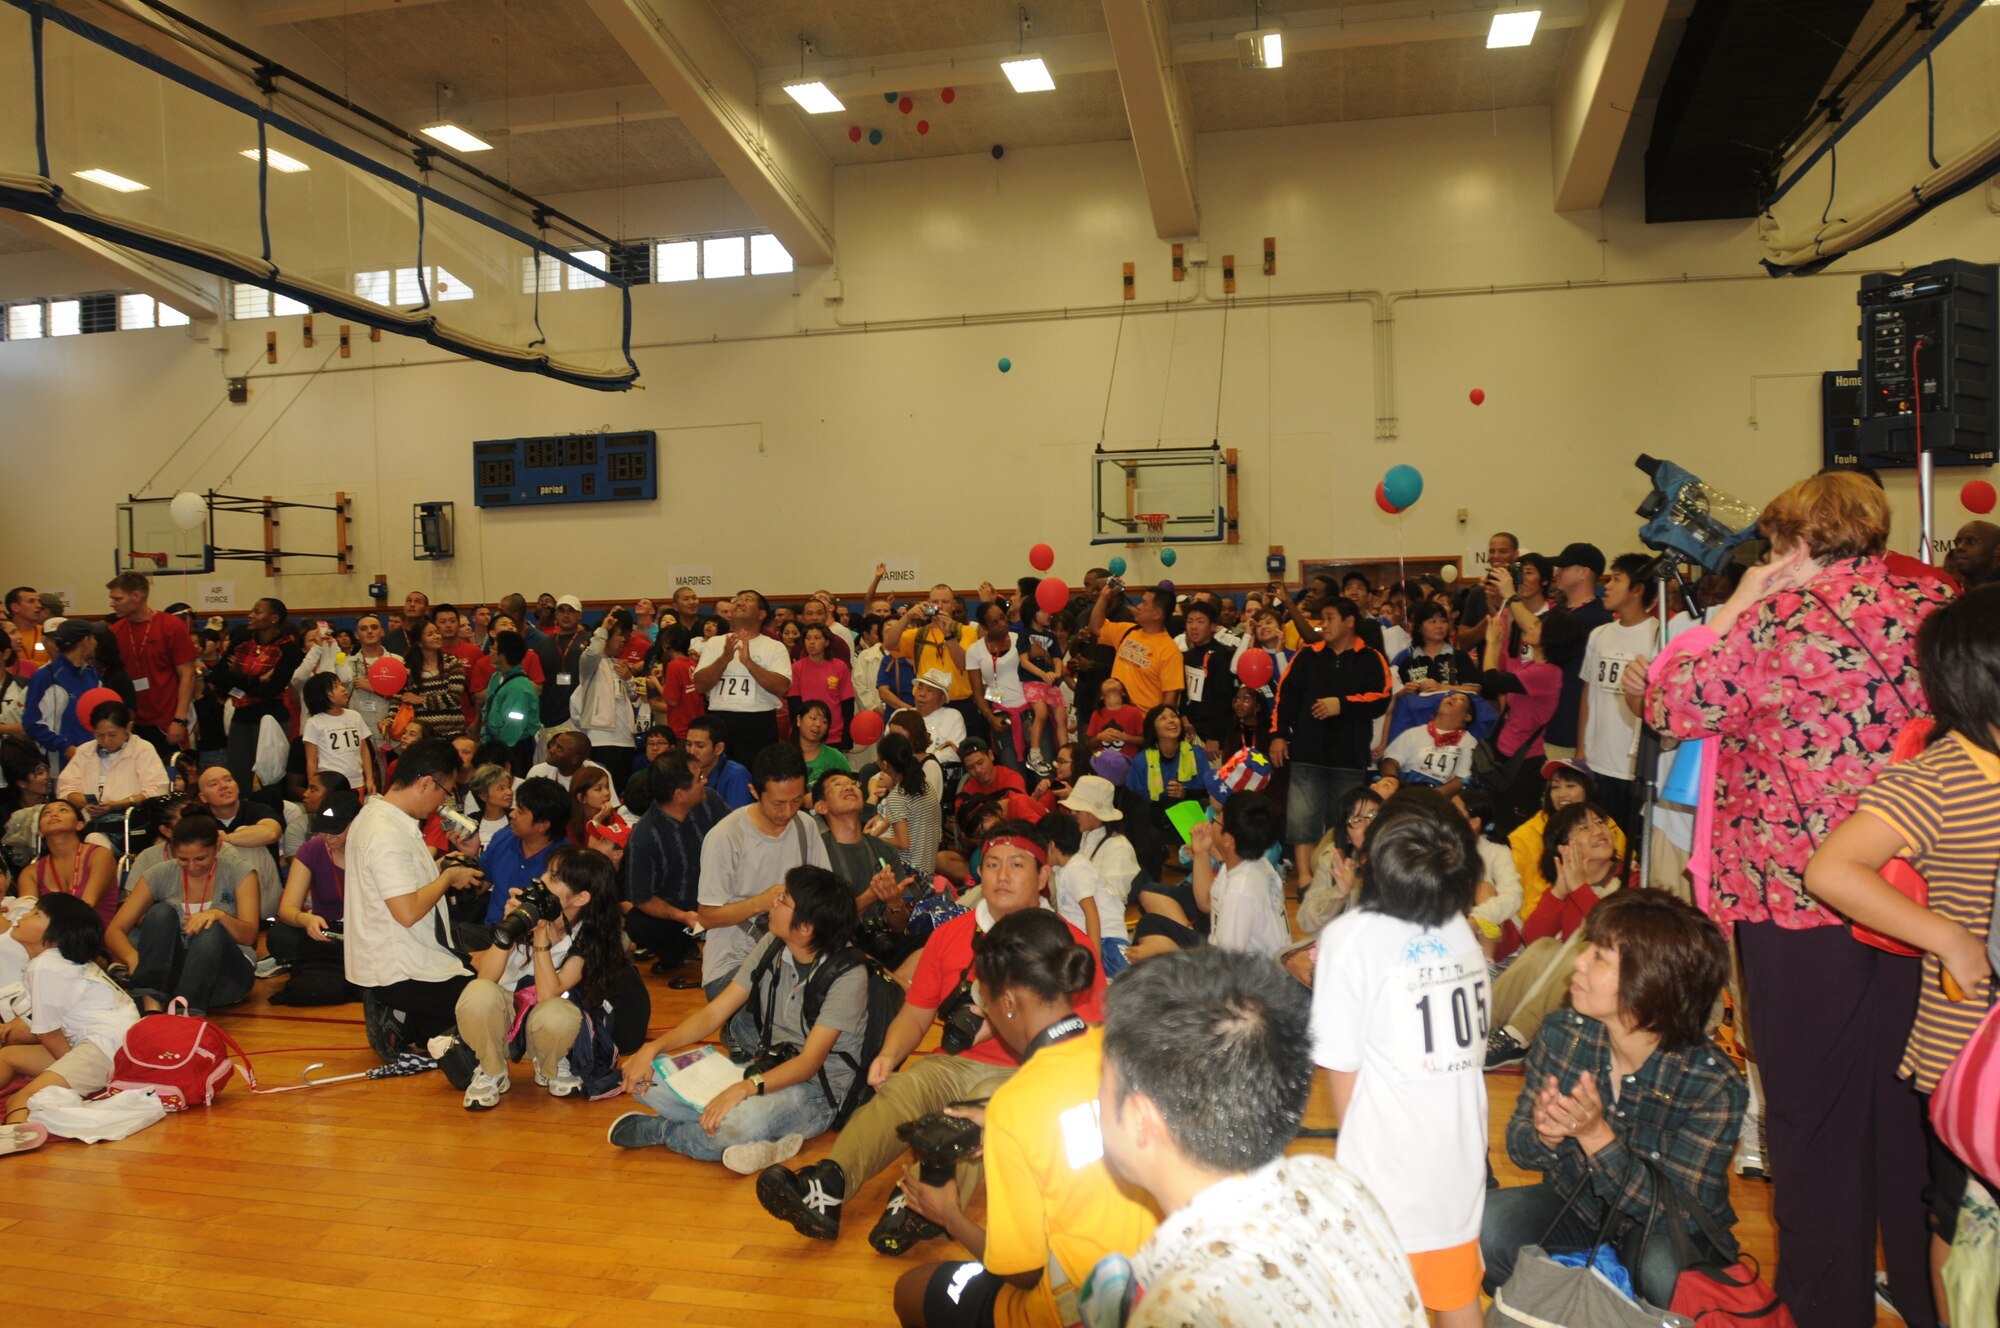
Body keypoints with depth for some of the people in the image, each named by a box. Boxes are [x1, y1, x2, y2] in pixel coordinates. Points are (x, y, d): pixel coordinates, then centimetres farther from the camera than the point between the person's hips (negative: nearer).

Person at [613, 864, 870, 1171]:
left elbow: (810, 1062, -23)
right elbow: (714, 1013, 2)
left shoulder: (849, 976, -19)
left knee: (737, 1123, -38)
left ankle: (656, 1129, -9)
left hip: (816, 1090, -6)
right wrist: (652, 1048, -12)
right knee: (646, 1079, -9)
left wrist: (745, 1088, -38)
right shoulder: (772, 948, 1)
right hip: (765, 1070, 7)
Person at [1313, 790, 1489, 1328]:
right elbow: (1468, 1042, 0)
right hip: (1462, 1159, 5)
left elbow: (1343, 1073, -11)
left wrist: (1359, 1152, 4)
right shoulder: (1463, 930, -3)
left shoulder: (1351, 937, -18)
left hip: (1391, 1174, -5)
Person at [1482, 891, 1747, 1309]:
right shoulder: (1562, 1034, -13)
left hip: (1670, 1233, -2)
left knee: (1664, 1271, -36)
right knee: (1485, 1225, -26)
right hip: (1575, 1208, 3)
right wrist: (1547, 1136, -28)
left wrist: (1596, 1135, -37)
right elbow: (1518, 1144, -3)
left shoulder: (1714, 1085, -23)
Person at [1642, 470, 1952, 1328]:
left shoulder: (1779, 620, -15)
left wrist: (1733, 611, -3)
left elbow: (1673, 707, -11)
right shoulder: (1932, 608, 3)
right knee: (1907, 1102, 20)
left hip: (1802, 906, -6)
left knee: (1815, 1111, 8)